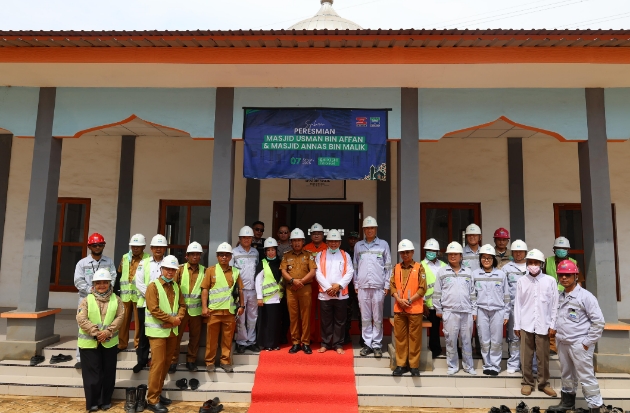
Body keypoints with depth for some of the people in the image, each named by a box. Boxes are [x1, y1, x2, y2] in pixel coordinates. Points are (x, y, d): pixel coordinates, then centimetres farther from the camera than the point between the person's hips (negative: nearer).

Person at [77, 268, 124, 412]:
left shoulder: (116, 299, 3)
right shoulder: (87, 300, -1)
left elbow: (120, 317, -4)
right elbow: (81, 319, -10)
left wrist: (108, 332, -17)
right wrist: (96, 332, -19)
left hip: (109, 342, 2)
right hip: (89, 342, -2)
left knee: (108, 372, 9)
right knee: (92, 373, 3)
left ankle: (106, 400, 23)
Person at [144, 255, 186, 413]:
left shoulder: (176, 286, 10)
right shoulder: (153, 286, -10)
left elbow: (182, 304, 12)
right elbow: (154, 309, -17)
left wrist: (178, 318, -7)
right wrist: (172, 319, -15)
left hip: (172, 331, 6)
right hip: (158, 331, -6)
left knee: (166, 363, 12)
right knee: (158, 364, -5)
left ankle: (157, 393, 25)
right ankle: (152, 400, 3)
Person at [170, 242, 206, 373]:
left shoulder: (204, 271, 3)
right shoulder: (180, 269, -1)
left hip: (196, 309, 1)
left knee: (195, 336, 10)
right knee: (176, 335, 3)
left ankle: (191, 360, 24)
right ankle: (173, 361, 16)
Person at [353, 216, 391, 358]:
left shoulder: (383, 244, 3)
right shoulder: (358, 245, 9)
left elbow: (388, 266, 3)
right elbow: (355, 267, 11)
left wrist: (387, 285, -1)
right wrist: (356, 284, 7)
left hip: (378, 286, -2)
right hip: (363, 287, 2)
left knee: (377, 318, 3)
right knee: (365, 318, 6)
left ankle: (377, 345, 11)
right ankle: (367, 344, 15)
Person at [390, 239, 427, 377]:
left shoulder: (419, 268, -2)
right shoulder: (396, 268, 9)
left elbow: (423, 288, -6)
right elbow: (392, 286, 5)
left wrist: (410, 300, -13)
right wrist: (399, 300, -10)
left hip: (415, 309, -3)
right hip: (399, 309, 3)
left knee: (414, 337, 3)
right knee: (400, 337, 7)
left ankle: (414, 365, 13)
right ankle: (401, 364, 16)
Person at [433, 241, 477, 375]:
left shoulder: (468, 272, 9)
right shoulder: (442, 272, 2)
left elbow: (472, 293, 12)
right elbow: (437, 293, 4)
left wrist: (474, 310, 9)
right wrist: (438, 309, 3)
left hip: (467, 312, 2)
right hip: (449, 312, -2)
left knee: (467, 340, 9)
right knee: (451, 340, 3)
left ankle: (468, 366, 22)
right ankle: (452, 366, 16)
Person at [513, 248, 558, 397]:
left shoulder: (550, 281, 1)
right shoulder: (521, 281, 3)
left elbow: (554, 304, 3)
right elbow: (517, 304, 4)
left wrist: (552, 325, 0)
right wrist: (516, 325, 3)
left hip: (543, 325, 0)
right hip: (526, 325, 1)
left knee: (543, 356, 7)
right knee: (526, 356, 6)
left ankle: (544, 383, 21)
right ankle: (527, 383, 18)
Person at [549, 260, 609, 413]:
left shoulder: (585, 296, -11)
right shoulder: (560, 297, 9)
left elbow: (599, 321, -12)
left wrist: (588, 342, -12)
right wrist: (558, 336, 11)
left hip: (579, 344, -7)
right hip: (563, 343, 7)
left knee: (586, 377, -3)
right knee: (567, 375, 18)